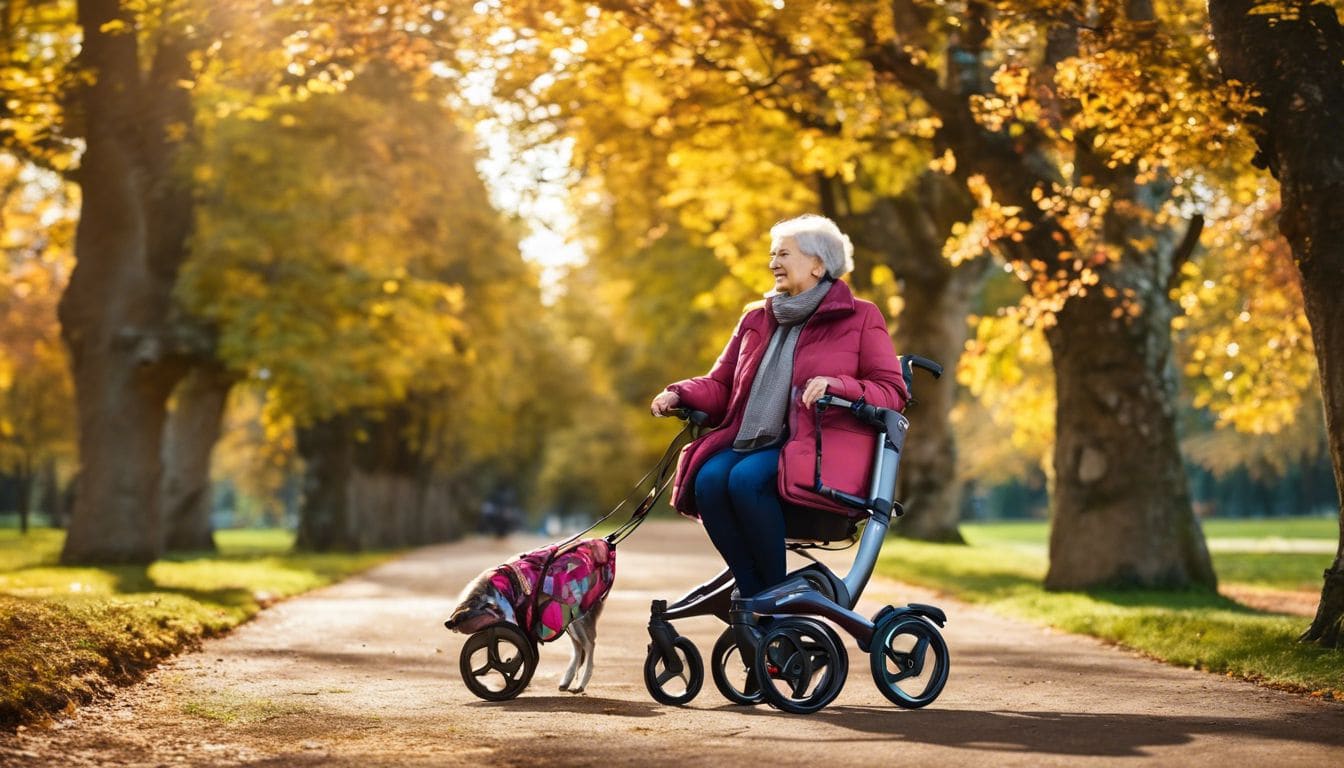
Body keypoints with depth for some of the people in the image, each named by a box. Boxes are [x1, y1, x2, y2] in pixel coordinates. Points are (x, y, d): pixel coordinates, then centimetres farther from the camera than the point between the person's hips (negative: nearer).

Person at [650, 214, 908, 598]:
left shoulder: (859, 318, 6)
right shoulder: (756, 319, 21)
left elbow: (892, 391, -1)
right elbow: (720, 385, 21)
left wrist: (836, 386, -19)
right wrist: (680, 394, 0)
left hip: (821, 449, -5)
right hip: (751, 441, 5)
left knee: (747, 479, -33)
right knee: (709, 479, -27)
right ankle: (752, 595, -20)